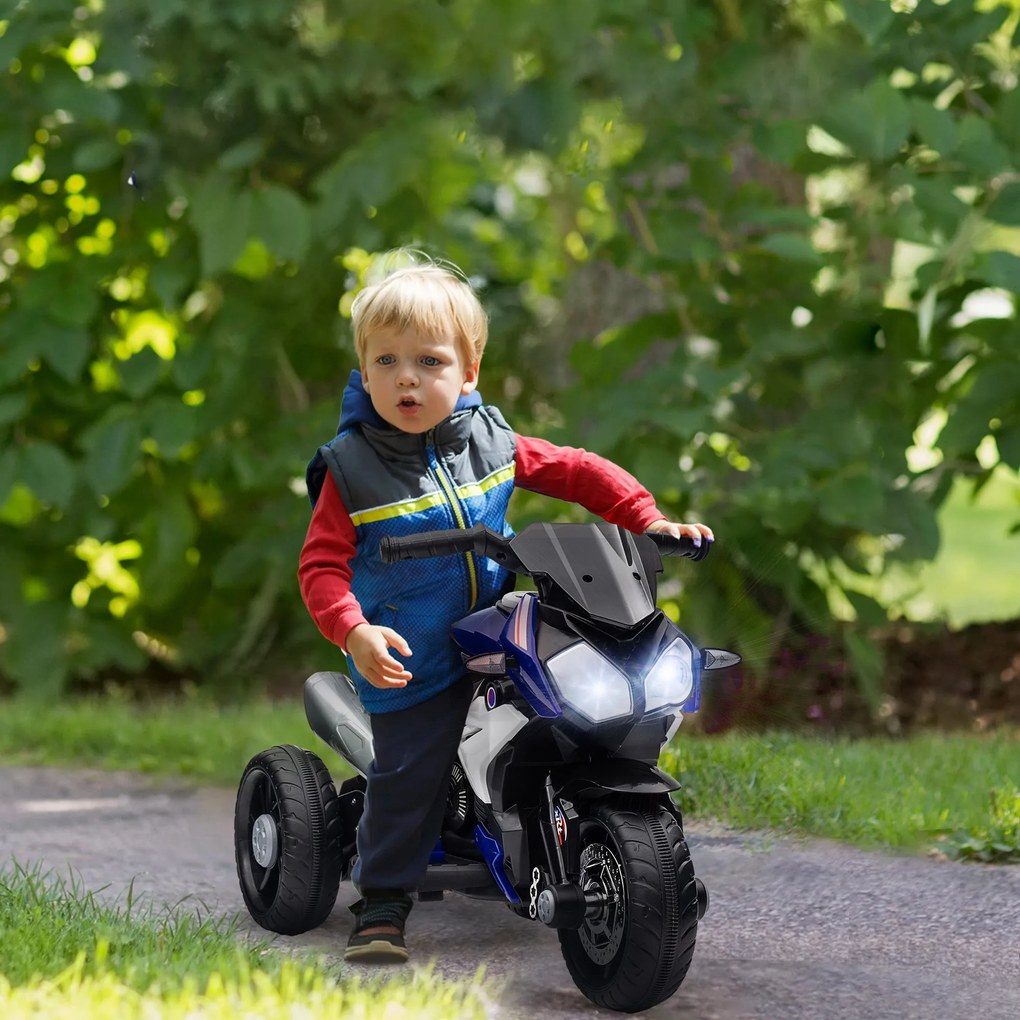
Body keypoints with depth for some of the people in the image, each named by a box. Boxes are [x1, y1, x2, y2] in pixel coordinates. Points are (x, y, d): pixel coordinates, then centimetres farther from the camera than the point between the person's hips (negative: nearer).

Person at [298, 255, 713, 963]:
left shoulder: (490, 442, 0)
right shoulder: (351, 468, -9)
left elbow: (575, 471, 9)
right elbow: (322, 564, -12)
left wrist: (649, 519, -2)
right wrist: (355, 633, -29)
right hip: (413, 658, -4)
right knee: (407, 779, -8)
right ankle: (383, 910, 7)